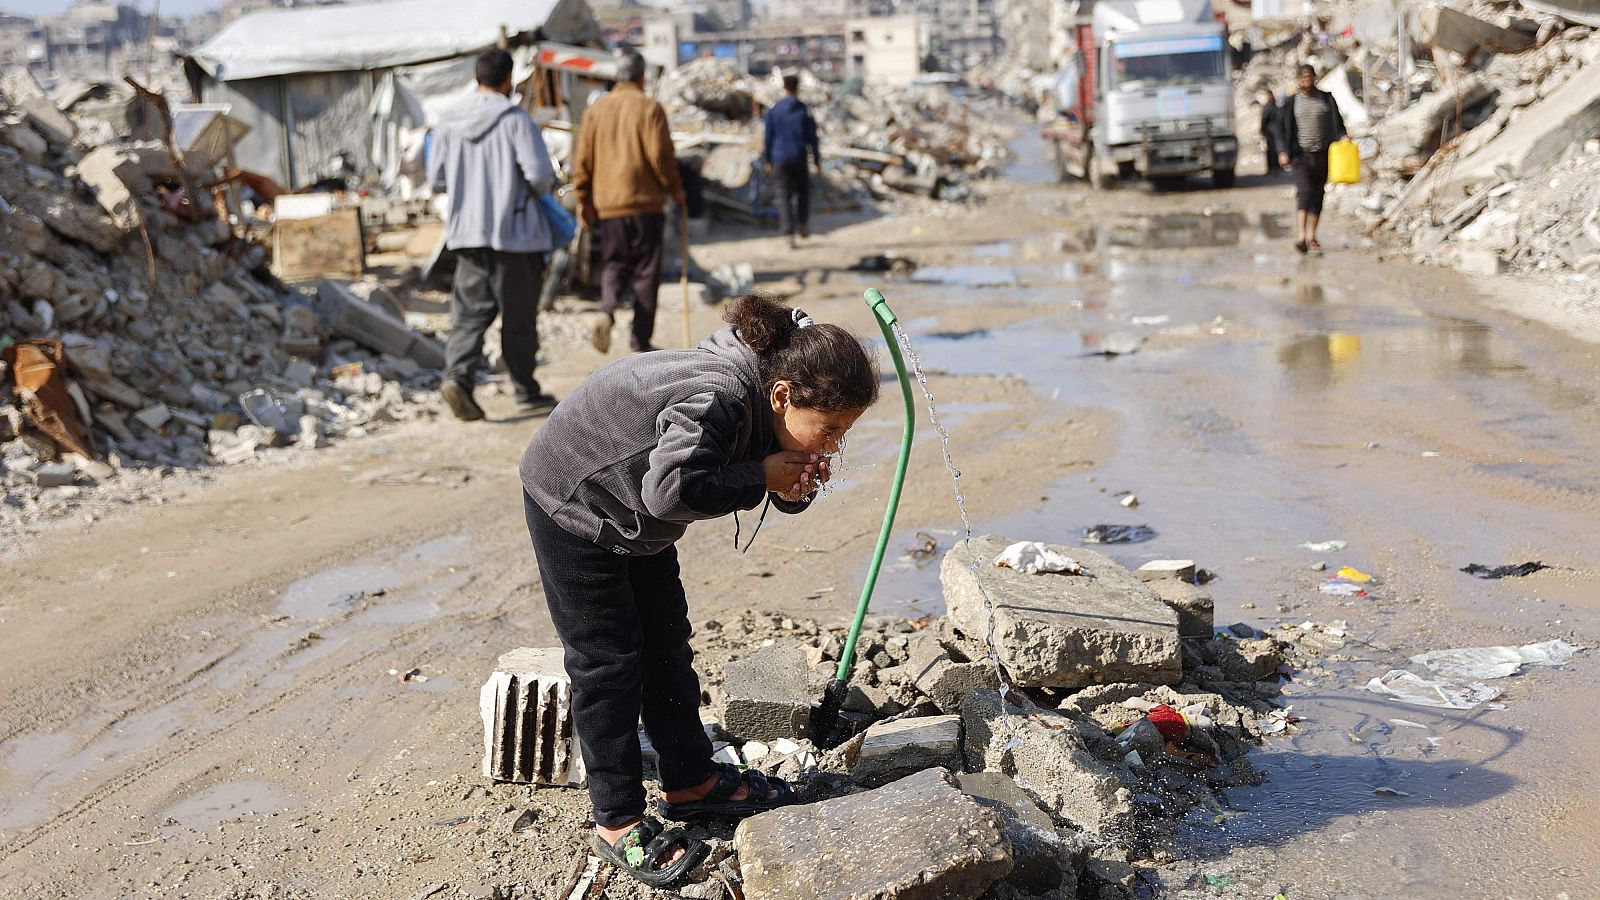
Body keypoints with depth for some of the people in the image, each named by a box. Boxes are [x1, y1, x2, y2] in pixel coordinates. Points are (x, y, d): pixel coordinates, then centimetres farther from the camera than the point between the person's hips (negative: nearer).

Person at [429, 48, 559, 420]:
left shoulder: (451, 126, 4)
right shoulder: (516, 120, -11)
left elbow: (437, 178, 9)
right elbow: (540, 173, -17)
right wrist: (541, 188, 5)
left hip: (468, 233, 4)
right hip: (514, 233, -4)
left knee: (470, 311, 6)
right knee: (519, 316, 6)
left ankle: (458, 374, -15)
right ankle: (526, 392, 16)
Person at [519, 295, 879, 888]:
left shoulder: (760, 403, -9)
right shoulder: (718, 398, -37)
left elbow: (763, 473, 3)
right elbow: (670, 490, -48)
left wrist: (794, 488, -20)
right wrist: (761, 477, -36)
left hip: (633, 516, 9)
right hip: (574, 506, -9)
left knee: (666, 644, 14)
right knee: (608, 661, -4)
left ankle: (690, 782, 27)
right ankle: (617, 822, 7)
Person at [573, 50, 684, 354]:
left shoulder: (595, 110, 7)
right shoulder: (649, 108, -4)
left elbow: (582, 160, 6)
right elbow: (661, 155, -10)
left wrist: (584, 200, 14)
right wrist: (675, 188, 4)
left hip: (607, 204, 3)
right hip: (645, 203, -3)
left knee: (613, 265, 15)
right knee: (645, 271, 5)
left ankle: (606, 312, -14)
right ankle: (642, 340, 7)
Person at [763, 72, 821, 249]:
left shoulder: (773, 110, -2)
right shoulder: (804, 111, -6)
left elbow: (769, 138, 2)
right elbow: (813, 139, -5)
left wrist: (767, 161, 11)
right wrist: (818, 163, 2)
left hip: (780, 159, 1)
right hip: (799, 159, -1)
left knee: (785, 196, 4)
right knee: (803, 191, 22)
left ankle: (790, 235, -3)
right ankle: (803, 226, 23)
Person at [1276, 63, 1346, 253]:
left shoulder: (1326, 99, 9)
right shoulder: (1290, 103, 4)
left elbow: (1337, 123, 12)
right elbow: (1282, 129, 5)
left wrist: (1342, 138, -7)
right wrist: (1283, 152, -5)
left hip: (1322, 154, 3)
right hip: (1301, 154, -3)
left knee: (1318, 194, 7)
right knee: (1304, 191, -18)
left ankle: (1311, 235, 17)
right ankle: (1301, 236, -27)